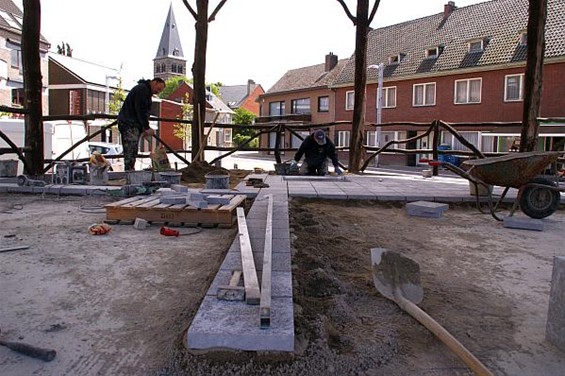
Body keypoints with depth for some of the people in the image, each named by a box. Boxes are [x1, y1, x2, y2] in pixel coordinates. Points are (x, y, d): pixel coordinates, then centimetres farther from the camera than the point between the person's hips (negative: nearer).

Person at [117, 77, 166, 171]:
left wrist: (145, 128, 10)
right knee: (131, 152, -14)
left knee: (132, 153, 9)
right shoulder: (142, 89, -9)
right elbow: (140, 110, -18)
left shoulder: (146, 91, 23)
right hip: (129, 124, -10)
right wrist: (147, 128, -19)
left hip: (133, 125, 10)